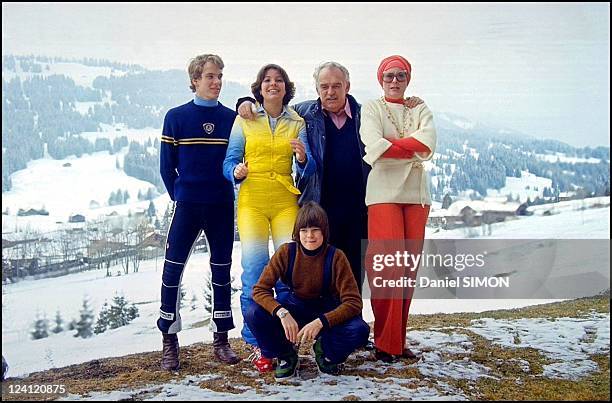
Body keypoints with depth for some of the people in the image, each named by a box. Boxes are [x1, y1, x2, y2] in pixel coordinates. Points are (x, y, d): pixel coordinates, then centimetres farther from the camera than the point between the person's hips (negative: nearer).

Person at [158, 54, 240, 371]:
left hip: (222, 206, 2)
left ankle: (221, 339, 20)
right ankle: (170, 341, 9)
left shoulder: (231, 118, 5)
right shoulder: (176, 117, 0)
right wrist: (179, 197, 1)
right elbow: (167, 166, 2)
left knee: (222, 270, 8)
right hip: (187, 207, -2)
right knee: (173, 268, -3)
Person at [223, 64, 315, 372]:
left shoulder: (297, 123, 11)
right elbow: (229, 161, 6)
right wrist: (237, 172, -16)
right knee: (254, 267, -10)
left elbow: (307, 171, 6)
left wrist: (303, 157, -15)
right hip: (252, 201, -1)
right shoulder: (244, 120, 8)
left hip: (286, 202, 1)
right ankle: (257, 344, 1)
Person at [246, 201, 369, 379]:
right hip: (295, 306, 1)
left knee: (360, 331, -31)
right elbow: (260, 289, -17)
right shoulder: (286, 252, -17)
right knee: (254, 314, -27)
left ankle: (326, 351, 5)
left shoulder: (336, 256, -21)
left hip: (327, 310, -1)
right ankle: (286, 355, 3)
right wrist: (281, 313, -36)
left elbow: (353, 302, -23)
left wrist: (321, 322, -37)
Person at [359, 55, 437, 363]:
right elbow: (374, 145, -12)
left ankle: (398, 340, 11)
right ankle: (385, 343, -3)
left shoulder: (420, 109, 16)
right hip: (384, 192, -4)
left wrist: (390, 145, -9)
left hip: (417, 193, 4)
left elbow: (428, 142, -4)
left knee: (409, 268, 2)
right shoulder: (372, 108, 7)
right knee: (388, 266, -11)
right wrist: (412, 149, -6)